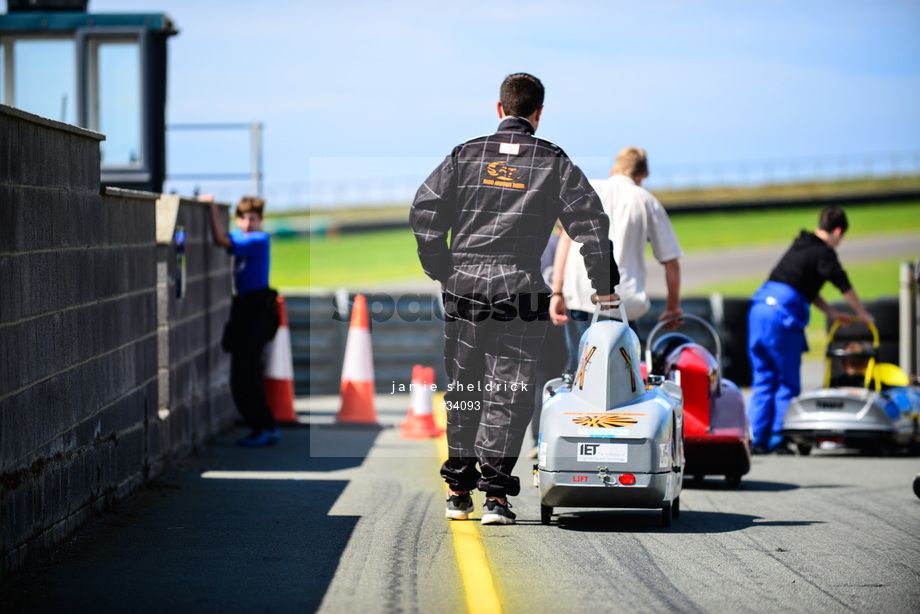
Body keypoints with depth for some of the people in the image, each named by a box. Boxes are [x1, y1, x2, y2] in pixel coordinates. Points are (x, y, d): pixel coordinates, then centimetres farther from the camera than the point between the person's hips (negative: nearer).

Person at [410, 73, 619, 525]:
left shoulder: (466, 155, 8)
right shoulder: (554, 162, 5)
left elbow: (424, 211, 1)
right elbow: (590, 222, 1)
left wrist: (439, 270, 9)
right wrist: (604, 288, 7)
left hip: (463, 284, 2)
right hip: (520, 286, -2)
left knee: (462, 387, 13)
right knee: (509, 390, 1)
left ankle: (458, 490, 19)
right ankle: (496, 493, -7)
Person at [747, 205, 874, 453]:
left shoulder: (800, 245, 23)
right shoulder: (824, 253, -2)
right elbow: (846, 288, 5)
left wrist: (831, 312, 31)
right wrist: (863, 315, 21)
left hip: (759, 305, 7)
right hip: (783, 312, -7)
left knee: (762, 379, 11)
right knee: (788, 382, 3)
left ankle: (757, 439, 8)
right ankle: (779, 439, 2)